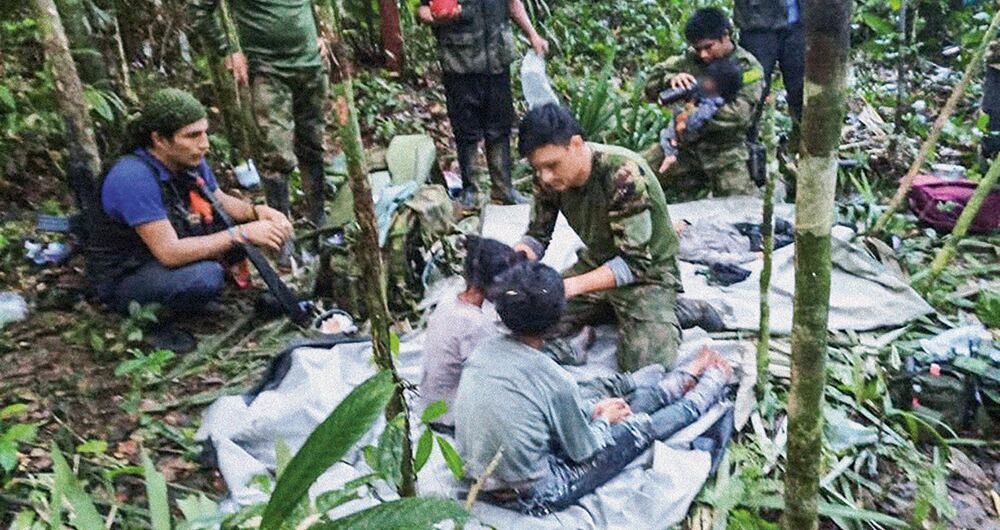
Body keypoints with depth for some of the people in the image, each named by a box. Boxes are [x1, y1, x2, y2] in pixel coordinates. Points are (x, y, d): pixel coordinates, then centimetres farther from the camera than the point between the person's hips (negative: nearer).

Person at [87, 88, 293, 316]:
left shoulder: (191, 160, -7)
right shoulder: (134, 177, -30)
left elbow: (220, 201, 10)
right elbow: (170, 253, -34)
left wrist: (258, 212, -12)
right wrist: (241, 234, -32)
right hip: (124, 278, -7)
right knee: (205, 276, -35)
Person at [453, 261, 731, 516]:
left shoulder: (483, 351, -8)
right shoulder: (556, 381, -28)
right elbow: (584, 451, -11)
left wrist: (592, 410, 12)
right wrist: (603, 419, 9)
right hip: (530, 498, -6)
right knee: (641, 428, 9)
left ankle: (685, 379, 41)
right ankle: (712, 384, 35)